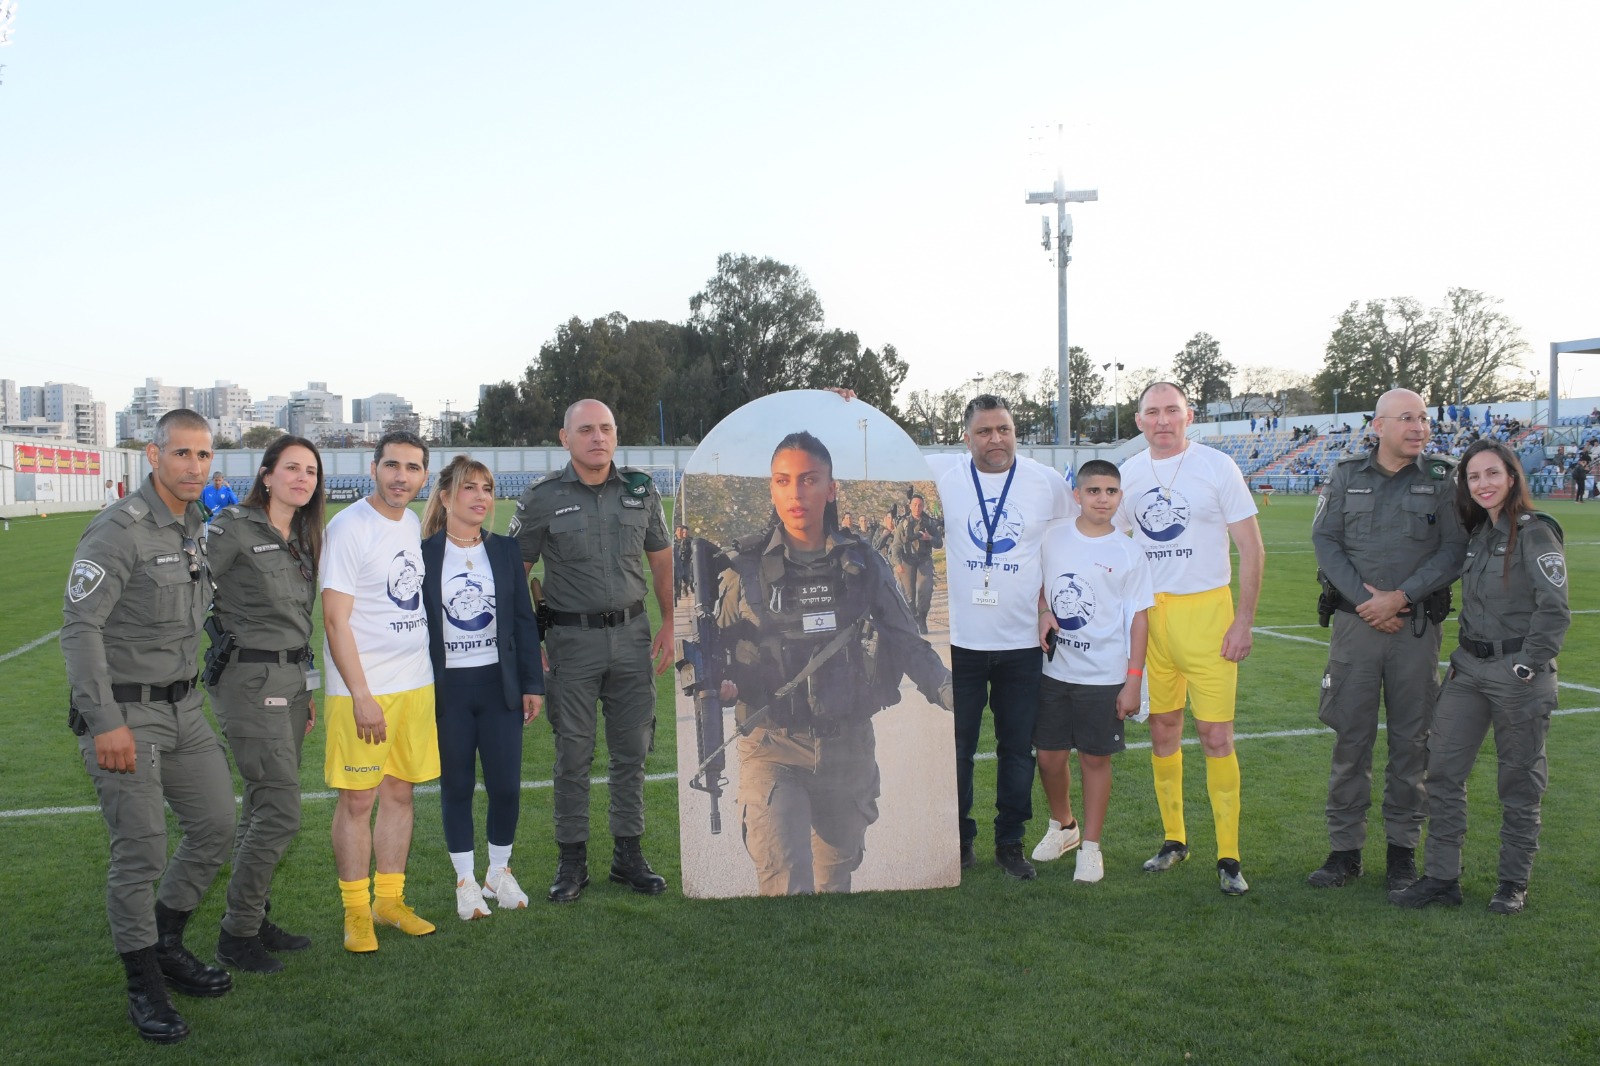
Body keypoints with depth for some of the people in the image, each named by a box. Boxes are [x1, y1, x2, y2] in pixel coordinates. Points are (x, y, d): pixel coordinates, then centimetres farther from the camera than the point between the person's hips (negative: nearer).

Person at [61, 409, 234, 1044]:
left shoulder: (194, 528, 9)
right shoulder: (118, 531, -16)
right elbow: (79, 627, -19)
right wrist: (106, 723, -22)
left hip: (183, 707, 8)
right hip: (124, 713, -8)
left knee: (215, 826, 12)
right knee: (140, 853, -3)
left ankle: (167, 944, 31)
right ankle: (144, 986, 12)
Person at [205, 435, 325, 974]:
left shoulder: (302, 540, 13)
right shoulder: (233, 527, -11)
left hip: (292, 679, 8)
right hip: (250, 681, -8)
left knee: (263, 807, 15)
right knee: (281, 811, -9)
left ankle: (252, 918, 26)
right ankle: (237, 935, 6)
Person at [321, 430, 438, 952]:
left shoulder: (414, 524, 11)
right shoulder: (348, 527, -10)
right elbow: (335, 619, -14)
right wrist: (361, 696, -17)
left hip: (416, 683, 7)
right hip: (362, 689, -6)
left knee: (400, 791, 11)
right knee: (357, 799, 0)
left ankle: (389, 899, 22)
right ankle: (356, 911, 11)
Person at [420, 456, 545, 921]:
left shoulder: (505, 551, 5)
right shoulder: (423, 555, -4)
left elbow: (524, 620, 8)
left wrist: (532, 683, 5)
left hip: (499, 685, 2)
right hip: (446, 688, -2)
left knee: (506, 786, 3)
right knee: (456, 787, 7)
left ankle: (500, 871, 25)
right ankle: (465, 881, 22)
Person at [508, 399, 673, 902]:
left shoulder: (641, 489, 5)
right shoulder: (542, 498, -4)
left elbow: (662, 559, 14)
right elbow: (515, 571, 2)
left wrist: (670, 624, 8)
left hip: (632, 634, 3)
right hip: (572, 638, -2)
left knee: (632, 748, 8)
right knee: (573, 753, 4)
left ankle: (629, 854, 21)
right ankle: (572, 859, 16)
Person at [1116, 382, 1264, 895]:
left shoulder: (1217, 467, -4)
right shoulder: (1129, 473, 8)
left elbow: (1251, 551, -3)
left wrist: (1244, 621, -9)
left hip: (1206, 610, -4)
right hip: (1148, 613, 4)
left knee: (1216, 735, -6)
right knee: (1162, 728, 10)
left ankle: (1228, 856, 5)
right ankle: (1174, 839, 24)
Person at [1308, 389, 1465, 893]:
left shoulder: (1442, 478, 2)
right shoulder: (1347, 475, 6)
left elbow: (1455, 549, -3)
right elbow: (1324, 540, 1)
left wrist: (1400, 597, -12)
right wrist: (1363, 598, -10)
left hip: (1417, 626, 0)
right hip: (1355, 624, 1)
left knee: (1411, 740, 6)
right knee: (1350, 737, 3)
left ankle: (1403, 848, 19)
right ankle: (1345, 848, 12)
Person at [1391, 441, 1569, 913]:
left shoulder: (1535, 532, -10)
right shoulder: (1477, 534, 11)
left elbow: (1555, 612, -14)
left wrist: (1525, 668, -17)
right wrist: (1463, 658, 11)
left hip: (1520, 673, -7)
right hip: (1469, 667, 7)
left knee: (1519, 783, 6)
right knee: (1442, 770, 4)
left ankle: (1513, 884, 19)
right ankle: (1442, 878, 11)